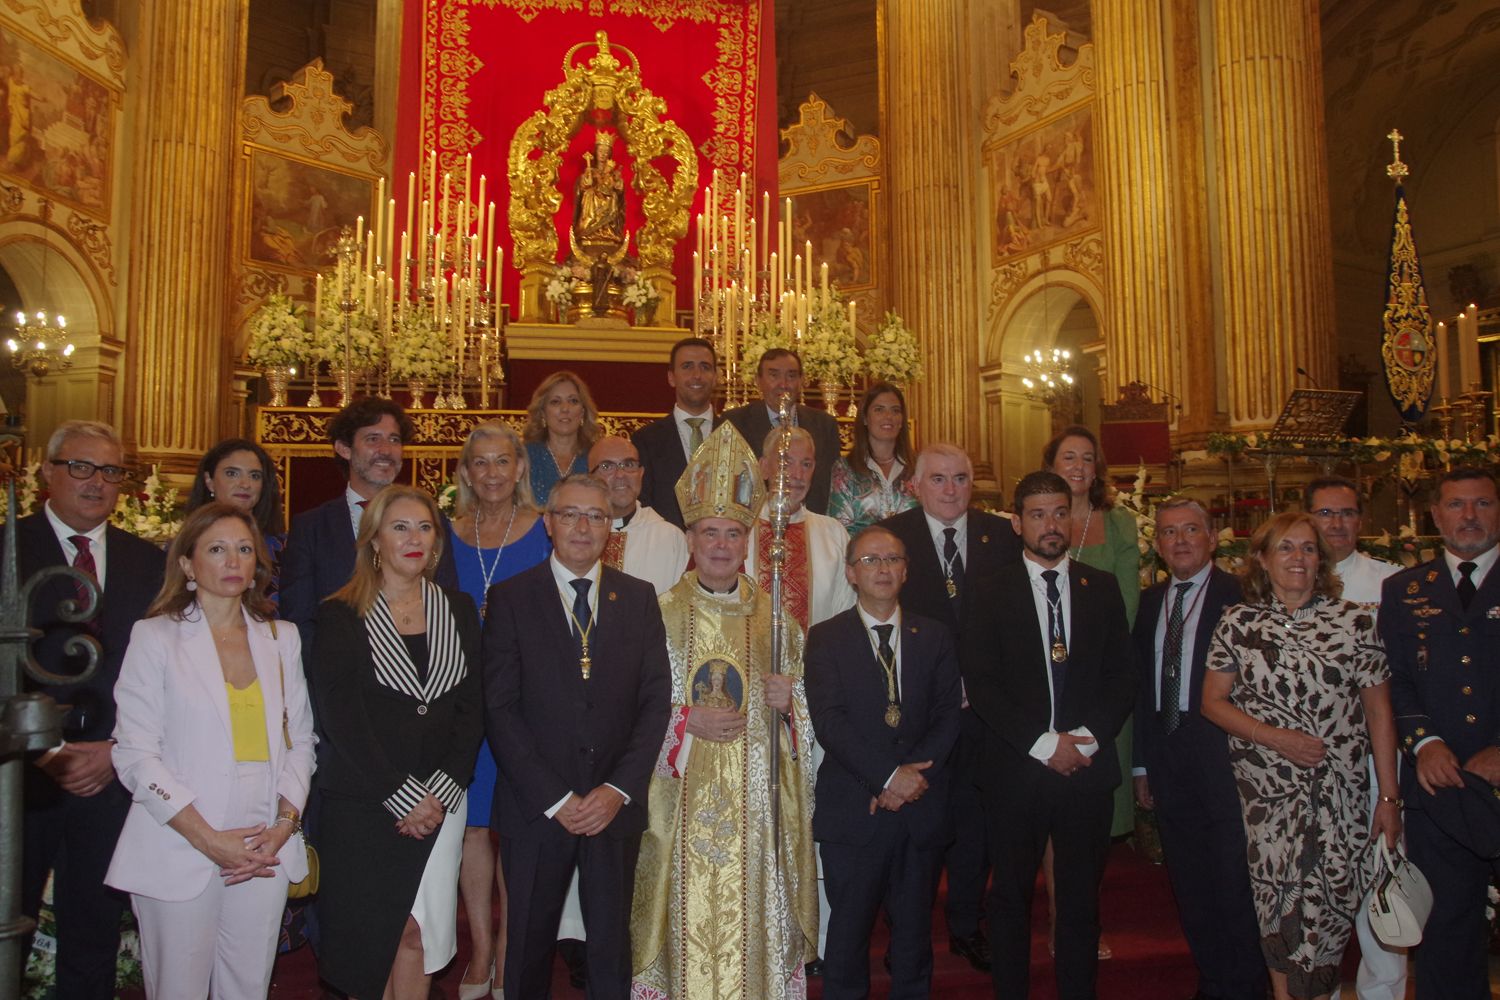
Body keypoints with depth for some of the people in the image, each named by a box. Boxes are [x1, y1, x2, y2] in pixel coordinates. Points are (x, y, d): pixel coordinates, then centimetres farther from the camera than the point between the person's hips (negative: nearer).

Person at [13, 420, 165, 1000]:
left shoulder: (148, 562, 7)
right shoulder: (9, 547, -2)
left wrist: (116, 750, -6)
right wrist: (41, 750, -12)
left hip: (110, 775, 2)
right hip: (21, 773, -2)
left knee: (95, 934, 14)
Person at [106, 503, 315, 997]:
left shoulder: (282, 639, 10)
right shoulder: (155, 636, -1)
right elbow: (134, 752, -6)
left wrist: (285, 823, -4)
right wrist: (209, 839, -12)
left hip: (266, 852, 3)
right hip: (181, 850, -3)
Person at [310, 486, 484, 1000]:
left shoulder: (458, 609, 8)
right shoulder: (341, 615, -2)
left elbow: (471, 707, 5)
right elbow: (340, 716, -9)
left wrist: (442, 790, -7)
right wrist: (403, 796, -13)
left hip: (440, 801, 3)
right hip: (364, 803, -3)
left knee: (421, 934, 6)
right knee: (371, 937, 4)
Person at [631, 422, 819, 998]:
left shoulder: (774, 617, 6)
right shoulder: (661, 615, -1)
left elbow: (806, 705, 12)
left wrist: (787, 702, -9)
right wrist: (687, 720, -15)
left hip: (758, 801, 2)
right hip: (685, 803, -2)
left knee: (755, 920, 5)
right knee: (692, 918, 1)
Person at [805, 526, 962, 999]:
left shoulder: (934, 637, 10)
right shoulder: (826, 638, 0)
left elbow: (947, 717, 3)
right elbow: (829, 721, -10)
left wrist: (912, 775, -11)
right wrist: (889, 776, -17)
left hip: (921, 811, 3)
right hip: (852, 813, -2)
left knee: (915, 931, 13)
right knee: (849, 931, 6)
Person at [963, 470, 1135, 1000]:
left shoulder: (1101, 588, 8)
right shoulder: (992, 592, 0)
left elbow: (1122, 676, 5)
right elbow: (981, 684, -6)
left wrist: (1087, 736, -9)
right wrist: (1042, 743, -13)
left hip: (1089, 767, 2)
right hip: (1016, 770, -2)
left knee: (1081, 897, 10)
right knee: (1012, 896, 9)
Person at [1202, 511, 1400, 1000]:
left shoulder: (1355, 621, 0)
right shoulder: (1237, 624, 0)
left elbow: (1378, 711, 1)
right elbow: (1213, 702, 2)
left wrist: (1389, 796, -1)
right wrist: (1274, 737, -12)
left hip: (1341, 791, 0)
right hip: (1267, 789, 0)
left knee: (1333, 899, 3)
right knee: (1279, 900, 6)